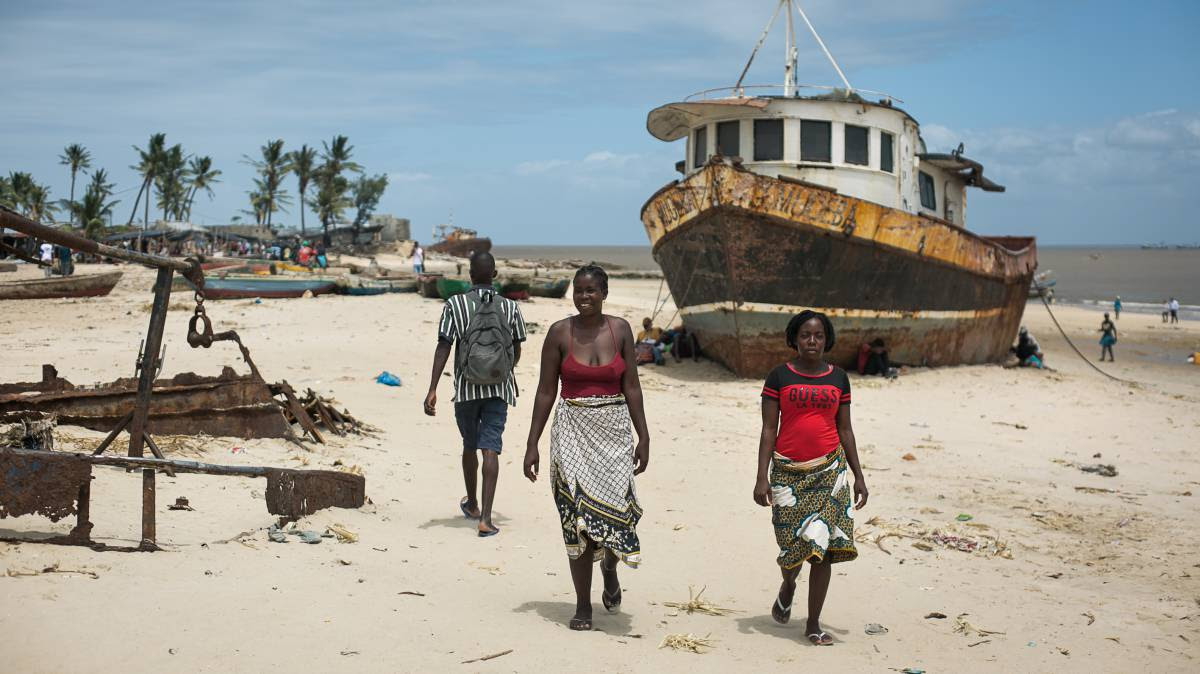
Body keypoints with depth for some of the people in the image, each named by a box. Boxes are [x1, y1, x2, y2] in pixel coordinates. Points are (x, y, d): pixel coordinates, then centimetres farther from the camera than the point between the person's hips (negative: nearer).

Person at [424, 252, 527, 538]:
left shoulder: (455, 305, -6)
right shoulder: (510, 308, 0)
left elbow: (443, 347, -11)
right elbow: (517, 351, 7)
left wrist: (432, 389, -12)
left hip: (466, 389, 0)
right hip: (499, 389, 0)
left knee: (469, 446, 19)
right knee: (490, 450, -4)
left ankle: (472, 504, 37)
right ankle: (485, 517, -15)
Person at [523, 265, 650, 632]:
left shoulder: (620, 330, 3)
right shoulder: (560, 332, -1)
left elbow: (632, 387, 6)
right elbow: (546, 391, 1)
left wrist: (643, 438, 2)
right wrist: (532, 444, -1)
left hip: (614, 430, 1)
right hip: (573, 431, -1)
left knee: (616, 508, -9)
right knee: (578, 515, -1)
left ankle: (609, 566, 27)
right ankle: (583, 605, 11)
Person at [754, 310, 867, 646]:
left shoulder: (838, 378, 9)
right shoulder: (780, 376, 1)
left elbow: (845, 429, 13)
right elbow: (768, 429, -1)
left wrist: (859, 476, 9)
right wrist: (762, 477, -7)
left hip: (830, 469, 2)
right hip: (788, 470, -2)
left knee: (822, 546, -5)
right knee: (794, 543, -4)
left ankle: (814, 624, 5)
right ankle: (788, 585, 33)